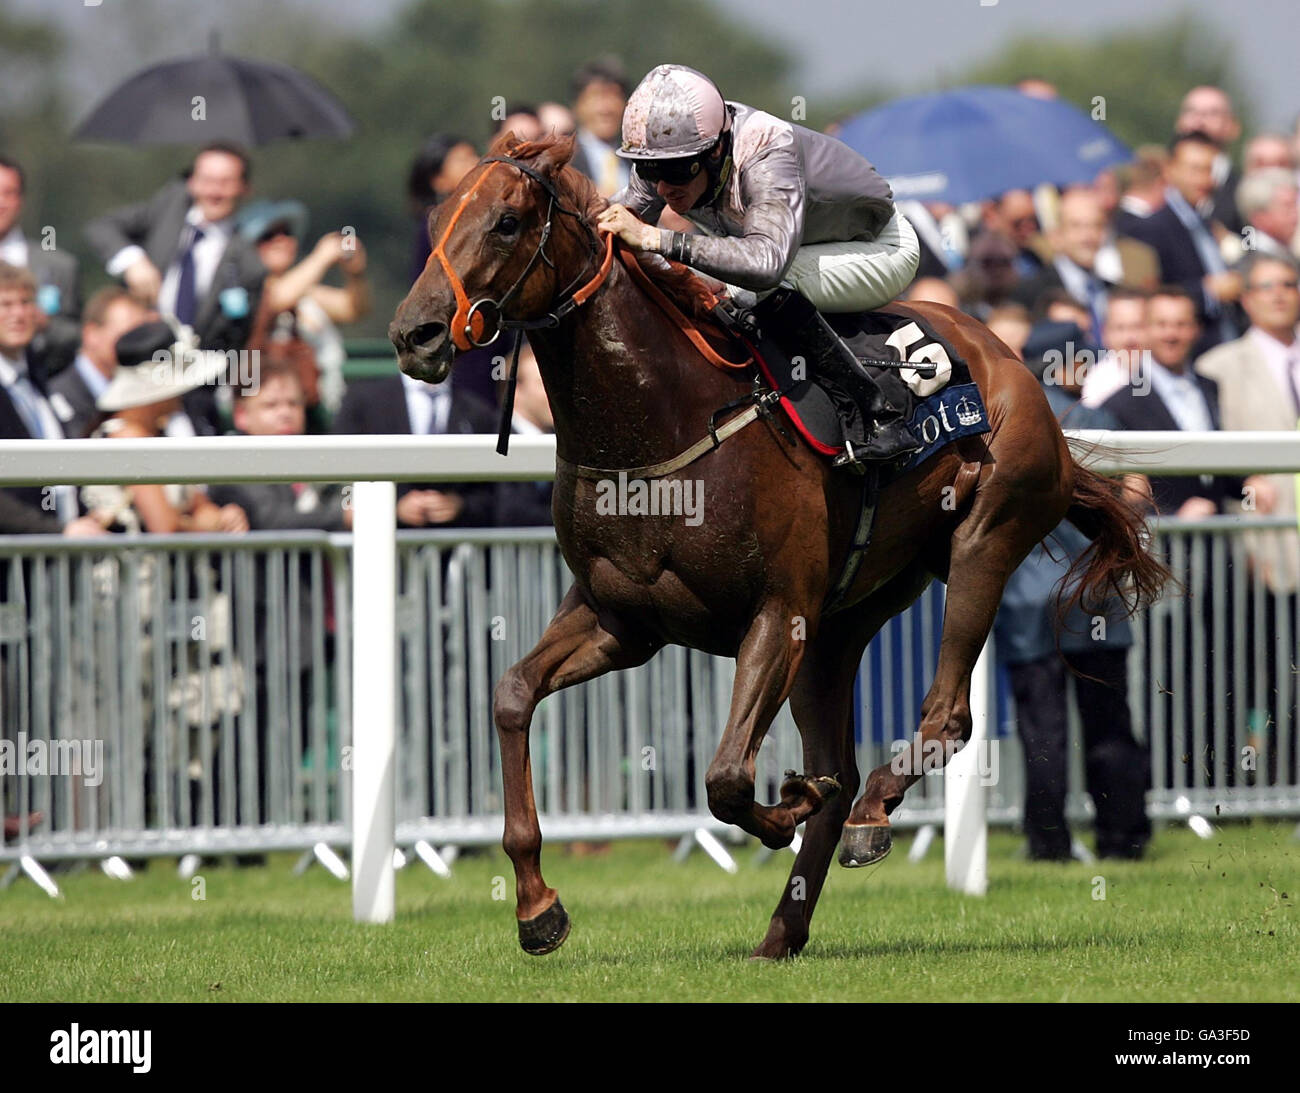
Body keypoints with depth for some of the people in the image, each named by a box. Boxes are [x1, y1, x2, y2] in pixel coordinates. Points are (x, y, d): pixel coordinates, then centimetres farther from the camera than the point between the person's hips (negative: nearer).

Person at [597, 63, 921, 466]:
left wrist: (655, 239, -62)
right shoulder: (665, 154, -20)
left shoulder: (766, 155, -41)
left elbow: (767, 261, -56)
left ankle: (875, 416, -28)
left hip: (881, 250, -7)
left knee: (763, 287, -35)